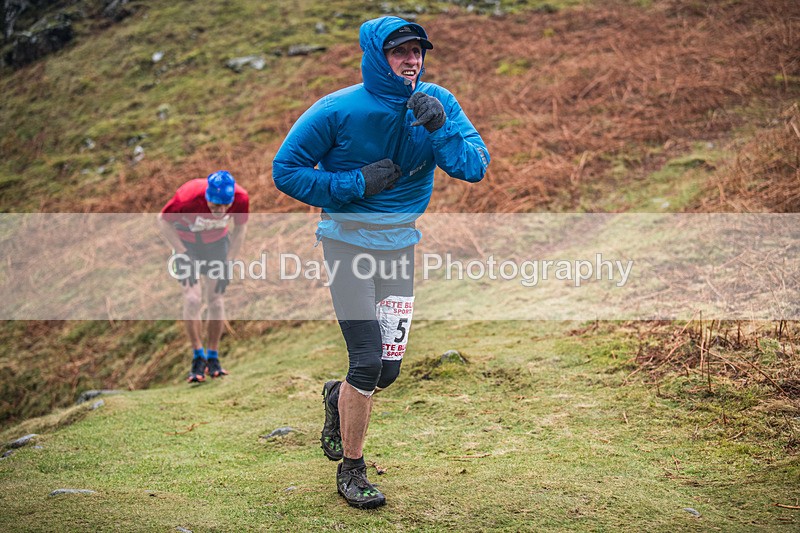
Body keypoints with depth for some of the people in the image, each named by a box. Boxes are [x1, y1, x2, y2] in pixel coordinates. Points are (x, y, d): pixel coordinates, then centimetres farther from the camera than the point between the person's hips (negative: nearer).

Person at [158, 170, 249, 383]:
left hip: (217, 242, 2)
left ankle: (213, 358, 11)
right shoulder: (187, 197, -37)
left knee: (216, 300, -4)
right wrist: (183, 253, -21)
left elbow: (240, 228, -7)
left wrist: (229, 261, -10)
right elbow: (163, 221, -17)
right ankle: (199, 358, -1)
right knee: (193, 299, -16)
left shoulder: (241, 198, -29)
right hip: (187, 242, -2)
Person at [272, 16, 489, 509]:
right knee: (368, 361, -10)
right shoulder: (337, 110, -14)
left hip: (401, 244, 4)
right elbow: (286, 170, -9)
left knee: (389, 368, 4)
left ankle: (338, 397, 40)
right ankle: (351, 472, 10)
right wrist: (356, 184, -18)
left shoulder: (438, 104, -4)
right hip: (348, 241, -4)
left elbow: (476, 167, -11)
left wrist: (440, 129, -29)